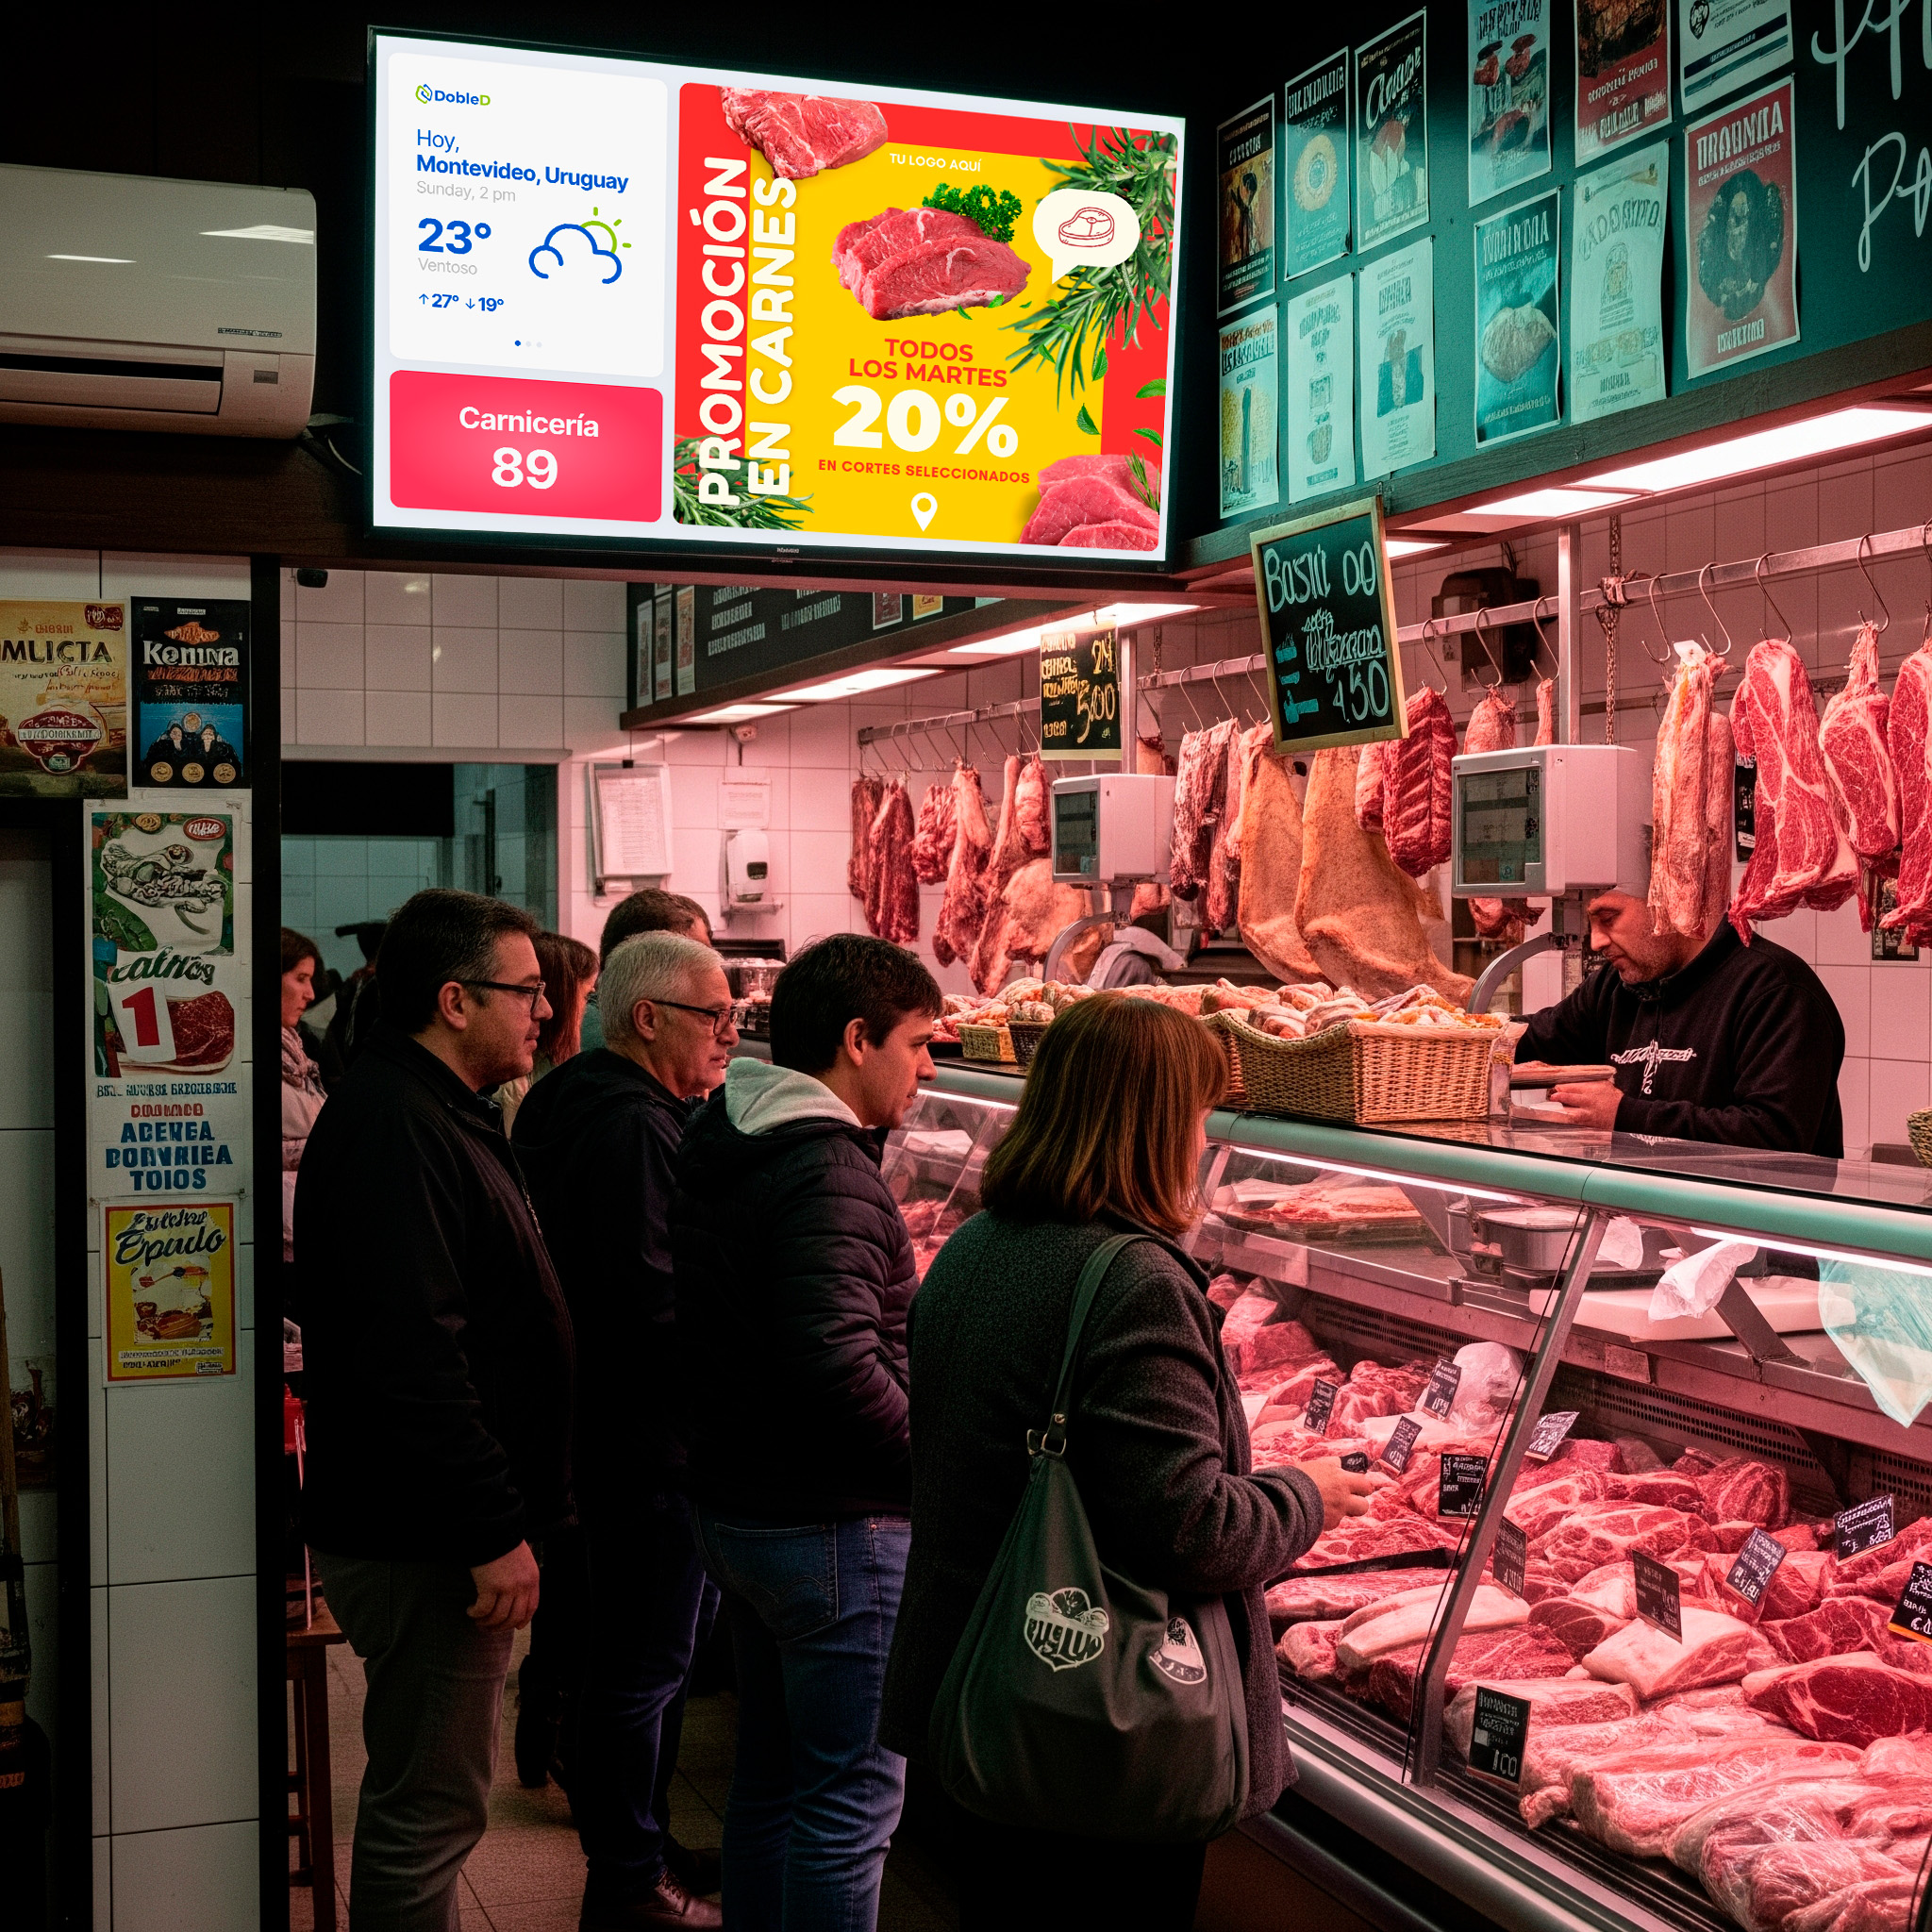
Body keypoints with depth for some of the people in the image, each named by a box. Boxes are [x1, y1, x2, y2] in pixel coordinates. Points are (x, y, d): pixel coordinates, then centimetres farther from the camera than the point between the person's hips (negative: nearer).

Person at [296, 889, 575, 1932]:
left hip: (435, 1530, 11)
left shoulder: (439, 1111, 14)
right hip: (423, 1537, -11)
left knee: (423, 1794, 20)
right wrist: (495, 1531, -24)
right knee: (429, 1804, 0)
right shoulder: (393, 1129, -21)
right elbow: (410, 1357, -28)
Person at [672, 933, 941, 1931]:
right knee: (851, 1795, 2)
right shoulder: (829, 1174, -22)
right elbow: (839, 1369, -31)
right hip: (830, 1525, -10)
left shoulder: (717, 1144, 9)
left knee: (767, 1775, 21)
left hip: (733, 1504, 10)